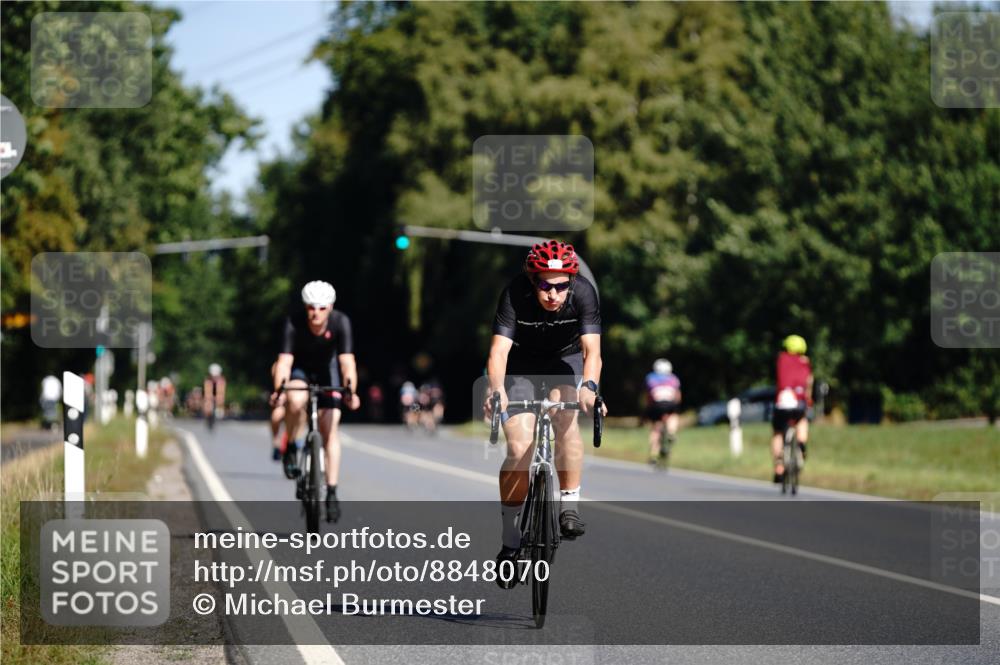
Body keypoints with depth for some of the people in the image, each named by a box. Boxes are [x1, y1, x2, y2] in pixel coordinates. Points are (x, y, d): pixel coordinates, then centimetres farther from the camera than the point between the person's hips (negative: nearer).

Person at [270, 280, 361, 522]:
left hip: (326, 370, 1)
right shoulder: (294, 322, -30)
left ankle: (331, 493, -5)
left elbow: (347, 361, -35)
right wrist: (278, 389, -51)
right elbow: (285, 360, -35)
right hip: (299, 369, -1)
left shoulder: (340, 322, -28)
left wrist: (351, 391, -51)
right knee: (296, 400, -35)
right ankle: (293, 447, -9)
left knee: (330, 429, -10)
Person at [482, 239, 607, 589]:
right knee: (519, 449, -12)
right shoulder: (515, 294, -31)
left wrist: (589, 386, -57)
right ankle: (510, 543, 1)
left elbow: (592, 349, -37)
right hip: (522, 363, -1)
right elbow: (498, 350, -39)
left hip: (565, 359, 1)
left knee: (564, 416, -30)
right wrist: (496, 390, -58)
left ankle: (569, 506, -17)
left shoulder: (583, 292, -29)